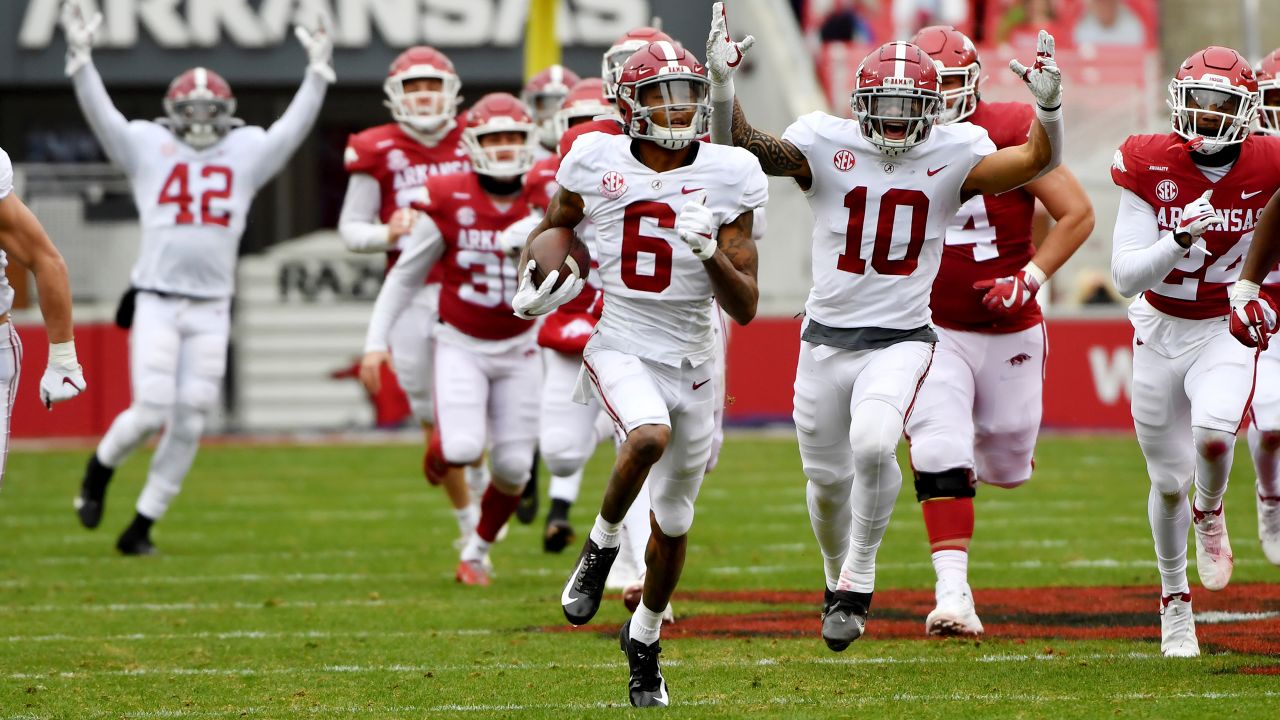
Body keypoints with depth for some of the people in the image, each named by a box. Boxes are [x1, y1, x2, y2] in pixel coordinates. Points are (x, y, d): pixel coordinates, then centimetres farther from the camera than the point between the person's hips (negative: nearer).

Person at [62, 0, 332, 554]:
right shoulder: (148, 146, 6)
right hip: (157, 301, -3)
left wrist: (318, 71, -2)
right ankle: (99, 468, 18)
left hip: (211, 309, 3)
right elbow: (99, 113, -3)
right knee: (152, 413, -13)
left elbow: (295, 125, 7)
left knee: (188, 426, 1)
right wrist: (80, 57, -15)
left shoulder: (247, 153, 11)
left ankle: (141, 527, 12)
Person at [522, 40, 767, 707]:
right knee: (650, 436, -35)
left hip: (690, 361, 2)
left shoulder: (724, 177, -8)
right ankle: (601, 544, -6)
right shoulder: (598, 162, -6)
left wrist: (708, 248, -24)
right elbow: (553, 224, 18)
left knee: (672, 520, 13)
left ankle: (644, 639, 38)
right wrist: (532, 284, 0)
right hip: (620, 347, -2)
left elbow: (745, 308, -7)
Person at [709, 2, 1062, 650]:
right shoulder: (827, 146, -4)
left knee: (873, 444, -28)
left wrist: (1049, 108, -30)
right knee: (828, 480, 11)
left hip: (901, 337, -2)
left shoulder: (953, 156, -3)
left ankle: (860, 573, -8)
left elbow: (1036, 161, -12)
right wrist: (722, 86, -31)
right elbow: (749, 149, -16)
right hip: (827, 335, 2)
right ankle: (838, 580, 39)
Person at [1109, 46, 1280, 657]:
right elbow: (1126, 277, -19)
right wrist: (1181, 239, -34)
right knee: (1169, 481, 6)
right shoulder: (1151, 167, -15)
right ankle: (1174, 601, 29)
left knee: (1214, 433, -30)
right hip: (1159, 332, 1)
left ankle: (1209, 512, 4)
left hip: (1225, 331, -1)